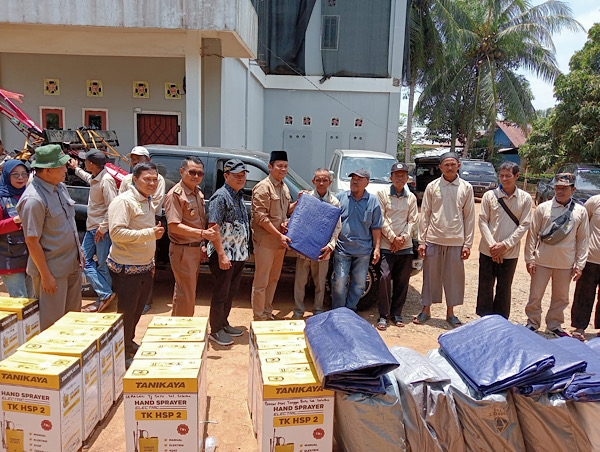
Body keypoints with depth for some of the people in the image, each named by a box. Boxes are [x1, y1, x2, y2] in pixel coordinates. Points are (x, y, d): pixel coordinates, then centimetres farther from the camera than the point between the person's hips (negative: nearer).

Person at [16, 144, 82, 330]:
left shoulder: (60, 186, 4)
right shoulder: (33, 199, -23)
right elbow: (32, 241, -21)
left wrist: (79, 251, 17)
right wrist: (45, 275, -18)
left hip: (72, 264, 8)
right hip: (52, 269, -8)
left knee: (74, 315, 20)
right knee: (52, 324, 6)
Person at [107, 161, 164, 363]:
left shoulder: (148, 203, 13)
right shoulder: (124, 201, -15)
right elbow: (116, 232, -24)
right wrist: (149, 233, -27)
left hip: (145, 267, 9)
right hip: (126, 268, -8)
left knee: (138, 310, 19)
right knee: (127, 312, 2)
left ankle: (130, 344, 37)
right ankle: (124, 354, 17)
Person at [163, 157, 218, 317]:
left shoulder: (198, 192, 11)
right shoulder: (175, 194, -16)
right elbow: (174, 226, -24)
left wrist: (202, 245, 15)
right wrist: (202, 233, -31)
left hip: (196, 249, 9)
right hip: (182, 250, -9)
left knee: (183, 291, 21)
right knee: (187, 295, -2)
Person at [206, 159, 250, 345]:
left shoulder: (239, 196, 14)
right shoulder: (220, 197, -15)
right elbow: (213, 228, -21)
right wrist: (222, 255, -24)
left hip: (239, 254, 9)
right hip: (224, 255, -9)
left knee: (231, 292, 18)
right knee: (221, 294, 2)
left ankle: (223, 324, 34)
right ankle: (215, 331, 16)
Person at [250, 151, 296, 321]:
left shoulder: (284, 187, 14)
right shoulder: (263, 187, -12)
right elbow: (261, 217, -18)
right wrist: (279, 235, -18)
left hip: (281, 241, 8)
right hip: (265, 241, -8)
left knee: (273, 279, 17)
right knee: (261, 281, 0)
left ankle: (268, 312, 30)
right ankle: (259, 317, 12)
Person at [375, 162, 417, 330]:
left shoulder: (411, 197, 11)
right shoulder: (382, 194, 2)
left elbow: (412, 220, 8)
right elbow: (381, 219, -3)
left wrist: (403, 237, -7)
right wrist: (393, 238, -9)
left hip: (405, 246, 3)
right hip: (386, 245, -3)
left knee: (402, 281, 6)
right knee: (385, 277, -11)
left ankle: (396, 313, 20)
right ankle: (383, 316, 1)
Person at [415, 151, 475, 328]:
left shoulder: (466, 188, 4)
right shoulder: (432, 186, 4)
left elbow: (469, 217, 4)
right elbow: (424, 215, 4)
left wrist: (467, 244, -1)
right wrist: (421, 241, -1)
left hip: (456, 241, 0)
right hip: (433, 240, 0)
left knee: (454, 278, 7)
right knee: (430, 276, 7)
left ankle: (450, 313, 22)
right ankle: (426, 310, 21)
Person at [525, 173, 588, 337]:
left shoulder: (580, 211, 1)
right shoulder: (543, 208, -3)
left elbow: (582, 239, 5)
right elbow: (532, 234, -1)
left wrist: (579, 265, 2)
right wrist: (530, 258, -4)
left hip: (565, 264, 2)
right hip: (542, 261, -1)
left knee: (561, 298, 13)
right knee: (535, 295, 5)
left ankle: (554, 325, 31)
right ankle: (532, 324, 23)